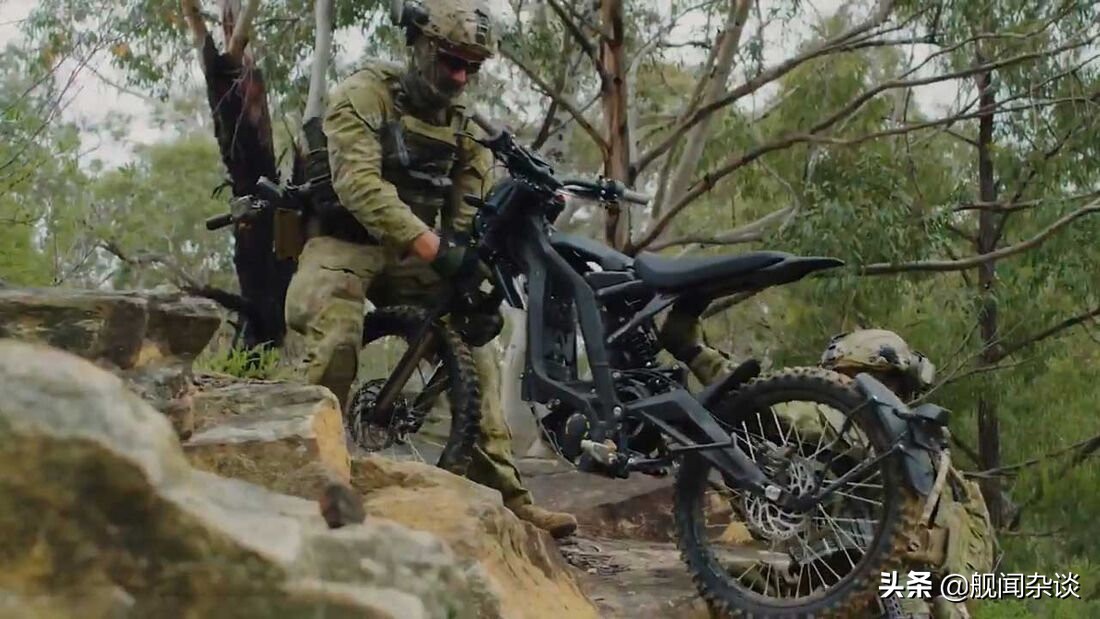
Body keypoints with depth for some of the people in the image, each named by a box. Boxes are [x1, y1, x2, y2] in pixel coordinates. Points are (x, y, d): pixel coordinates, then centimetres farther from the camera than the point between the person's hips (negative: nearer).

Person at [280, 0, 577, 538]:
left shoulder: (465, 131, 6)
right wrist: (434, 248, -36)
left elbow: (470, 221, 2)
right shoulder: (365, 95, -11)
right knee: (335, 345, -29)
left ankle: (507, 497, -1)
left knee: (472, 344, -5)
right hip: (345, 242, -5)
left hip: (415, 253, 5)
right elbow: (359, 184, -26)